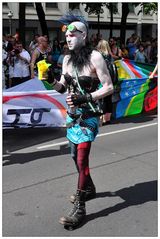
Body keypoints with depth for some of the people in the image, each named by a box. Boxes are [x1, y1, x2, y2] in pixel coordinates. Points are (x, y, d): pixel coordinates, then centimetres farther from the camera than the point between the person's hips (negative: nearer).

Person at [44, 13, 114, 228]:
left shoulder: (95, 57, -13)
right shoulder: (67, 59, 6)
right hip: (72, 114, 7)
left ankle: (80, 208, -3)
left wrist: (84, 98, -24)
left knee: (82, 158, -10)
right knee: (76, 156, 16)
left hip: (88, 116, -7)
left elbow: (109, 88, -13)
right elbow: (62, 88, 12)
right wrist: (51, 80, -9)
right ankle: (89, 189, 39)